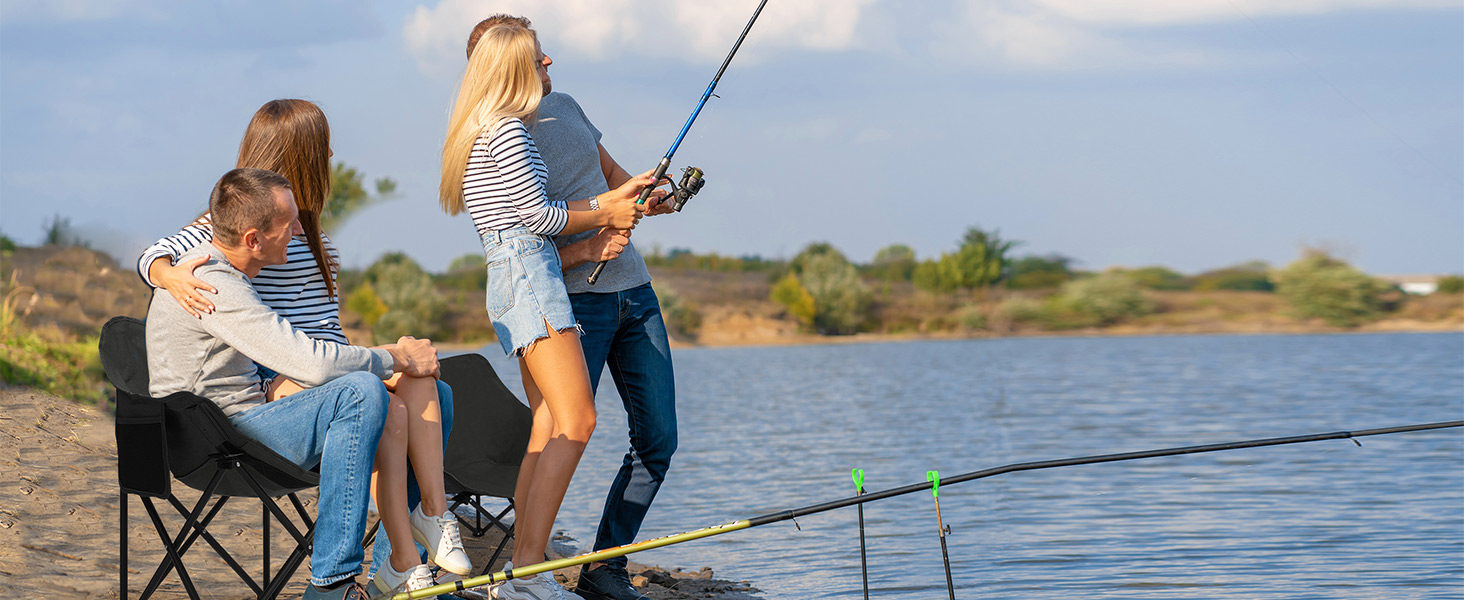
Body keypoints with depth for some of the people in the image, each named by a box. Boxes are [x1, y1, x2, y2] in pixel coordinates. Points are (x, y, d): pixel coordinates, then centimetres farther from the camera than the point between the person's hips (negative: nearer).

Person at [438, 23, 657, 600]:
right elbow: (538, 216, -10)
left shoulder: (478, 135, 21)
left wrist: (610, 198, 21)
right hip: (528, 275, -10)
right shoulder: (508, 129, -9)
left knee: (548, 427, 8)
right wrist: (605, 217, 5)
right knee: (575, 420, -15)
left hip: (510, 283, 10)